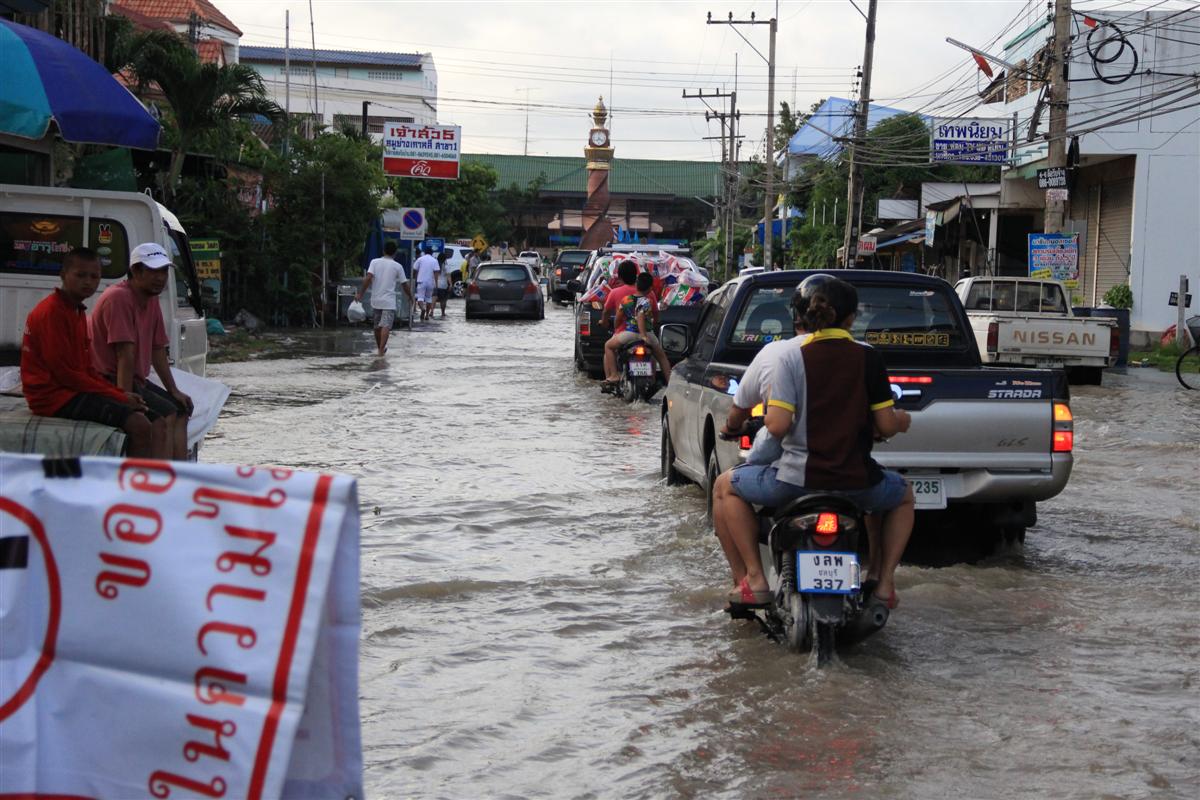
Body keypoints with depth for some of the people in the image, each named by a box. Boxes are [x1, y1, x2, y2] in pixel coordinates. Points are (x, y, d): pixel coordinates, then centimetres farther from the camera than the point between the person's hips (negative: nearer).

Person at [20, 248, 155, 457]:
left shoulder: (77, 311, 17)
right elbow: (63, 372, -18)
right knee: (138, 425, -22)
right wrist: (117, 397, -15)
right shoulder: (51, 312, -14)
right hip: (56, 396, -11)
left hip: (72, 392, 11)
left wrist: (119, 394, 1)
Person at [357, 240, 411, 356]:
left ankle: (380, 347, 31)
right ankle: (381, 349, -21)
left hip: (375, 300, 3)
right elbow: (404, 284, 2)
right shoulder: (397, 266, -2)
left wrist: (361, 293, -10)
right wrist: (410, 297, 18)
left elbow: (368, 278, -13)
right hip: (389, 301, -3)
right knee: (386, 326, -7)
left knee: (377, 326, 17)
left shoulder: (375, 262, 0)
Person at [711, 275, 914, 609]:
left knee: (725, 487, 24)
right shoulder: (868, 358, -1)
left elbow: (778, 425, -14)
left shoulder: (792, 358, -6)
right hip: (857, 482, 2)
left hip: (798, 478, -2)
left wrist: (767, 417, 9)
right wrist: (902, 421, 23)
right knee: (903, 495, 36)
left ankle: (752, 579, 13)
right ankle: (883, 581, 23)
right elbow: (886, 425, 0)